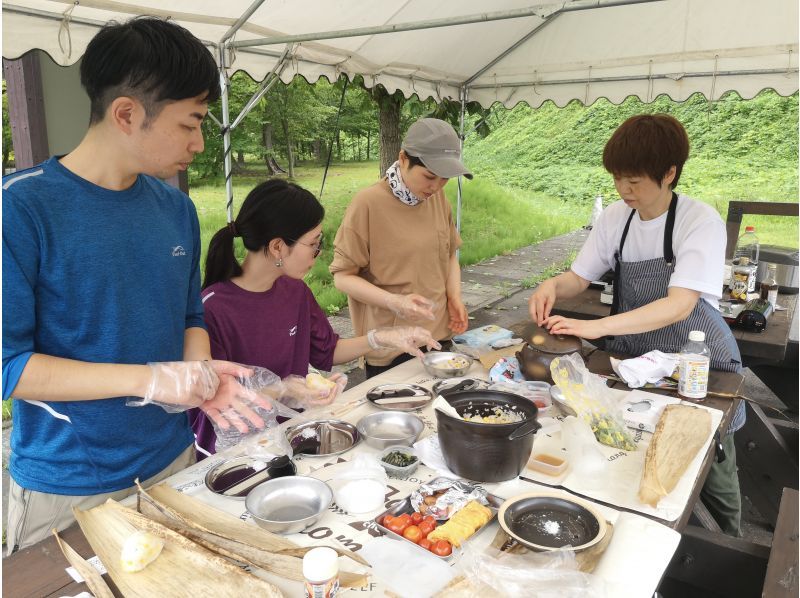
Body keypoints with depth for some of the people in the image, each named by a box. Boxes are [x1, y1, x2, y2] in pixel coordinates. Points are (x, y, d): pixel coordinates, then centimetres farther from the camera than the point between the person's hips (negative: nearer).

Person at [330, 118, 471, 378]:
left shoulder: (437, 196, 2)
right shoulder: (368, 203, -16)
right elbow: (343, 276, -13)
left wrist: (455, 297, -1)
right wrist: (395, 302, -25)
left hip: (439, 334, 6)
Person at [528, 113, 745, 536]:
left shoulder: (701, 222, -21)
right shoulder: (615, 218, -6)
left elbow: (678, 306, -31)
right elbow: (579, 278, 1)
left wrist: (597, 327, -41)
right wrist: (553, 285, -23)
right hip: (634, 358, 4)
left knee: (713, 476, 10)